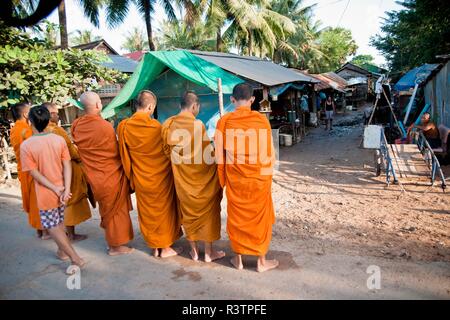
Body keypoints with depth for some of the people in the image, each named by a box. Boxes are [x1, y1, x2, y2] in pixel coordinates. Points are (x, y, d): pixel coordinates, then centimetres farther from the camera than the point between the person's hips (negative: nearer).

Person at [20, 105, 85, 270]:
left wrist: (55, 188, -11)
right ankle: (62, 251, 38)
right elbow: (67, 166, -9)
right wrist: (66, 189, -11)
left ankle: (75, 258, 4)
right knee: (59, 222, 23)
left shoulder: (26, 145, -16)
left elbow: (34, 173, -15)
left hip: (45, 194, -4)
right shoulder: (59, 139, -6)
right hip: (61, 190, 4)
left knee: (52, 226, 8)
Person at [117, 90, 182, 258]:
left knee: (147, 211, 16)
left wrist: (131, 176, 12)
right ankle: (166, 247, 22)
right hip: (160, 177, -3)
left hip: (140, 178, 3)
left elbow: (124, 155, 1)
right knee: (164, 209, 12)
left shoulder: (124, 126, -9)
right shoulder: (156, 126, -19)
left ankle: (155, 247, 27)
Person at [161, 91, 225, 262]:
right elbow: (208, 155, -15)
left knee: (188, 212, 17)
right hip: (202, 177, -4)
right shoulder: (197, 125, -19)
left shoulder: (167, 124, -3)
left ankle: (194, 250, 28)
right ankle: (209, 252, 21)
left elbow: (167, 151, 7)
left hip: (181, 177, 5)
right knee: (207, 212, 11)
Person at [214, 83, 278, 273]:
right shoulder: (261, 119, -9)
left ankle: (238, 259, 28)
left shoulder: (224, 121, -7)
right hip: (259, 178, -1)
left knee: (236, 217, 15)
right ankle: (262, 261, 25)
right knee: (260, 218, 13)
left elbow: (219, 155, -2)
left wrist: (222, 179, 10)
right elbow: (269, 152, -2)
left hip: (235, 179, 1)